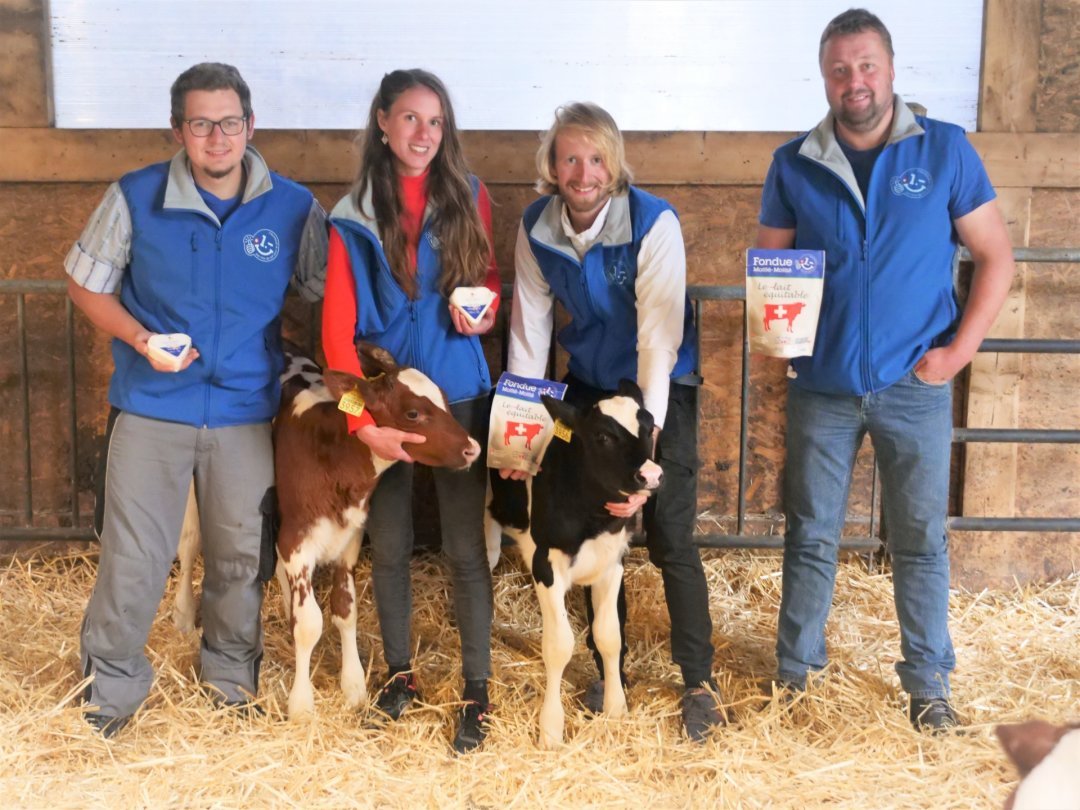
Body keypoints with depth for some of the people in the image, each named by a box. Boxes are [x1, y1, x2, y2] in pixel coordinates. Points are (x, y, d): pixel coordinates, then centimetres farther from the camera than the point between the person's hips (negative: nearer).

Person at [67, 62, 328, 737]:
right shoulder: (135, 198, -6)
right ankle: (113, 682, 25)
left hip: (246, 410, 1)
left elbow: (329, 290, 9)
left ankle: (233, 668, 38)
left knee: (242, 554, 14)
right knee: (132, 557, 3)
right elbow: (87, 283, 4)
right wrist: (138, 338, -12)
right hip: (151, 408, -1)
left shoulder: (294, 207, -4)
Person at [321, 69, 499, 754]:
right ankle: (400, 671, 32)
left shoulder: (469, 198, -1)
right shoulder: (353, 218, -5)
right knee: (389, 545, 12)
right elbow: (338, 329, -7)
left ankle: (478, 692, 16)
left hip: (459, 397, 0)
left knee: (465, 548, 2)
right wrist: (364, 422, -17)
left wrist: (487, 311, -11)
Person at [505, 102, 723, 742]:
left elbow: (659, 339, -30)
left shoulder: (654, 222, -25)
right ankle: (610, 667, 29)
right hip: (588, 387, 5)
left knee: (671, 539, -5)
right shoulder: (536, 227, -11)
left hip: (661, 386, -4)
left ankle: (700, 681, 12)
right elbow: (529, 329, -7)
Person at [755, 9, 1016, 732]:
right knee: (811, 535, 11)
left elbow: (996, 257, 0)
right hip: (822, 387, 1)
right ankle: (795, 672, 26)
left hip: (915, 386, -1)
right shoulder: (794, 164, 1)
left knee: (922, 540, 8)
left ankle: (929, 683, 24)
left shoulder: (945, 150, -3)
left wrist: (958, 350, -9)